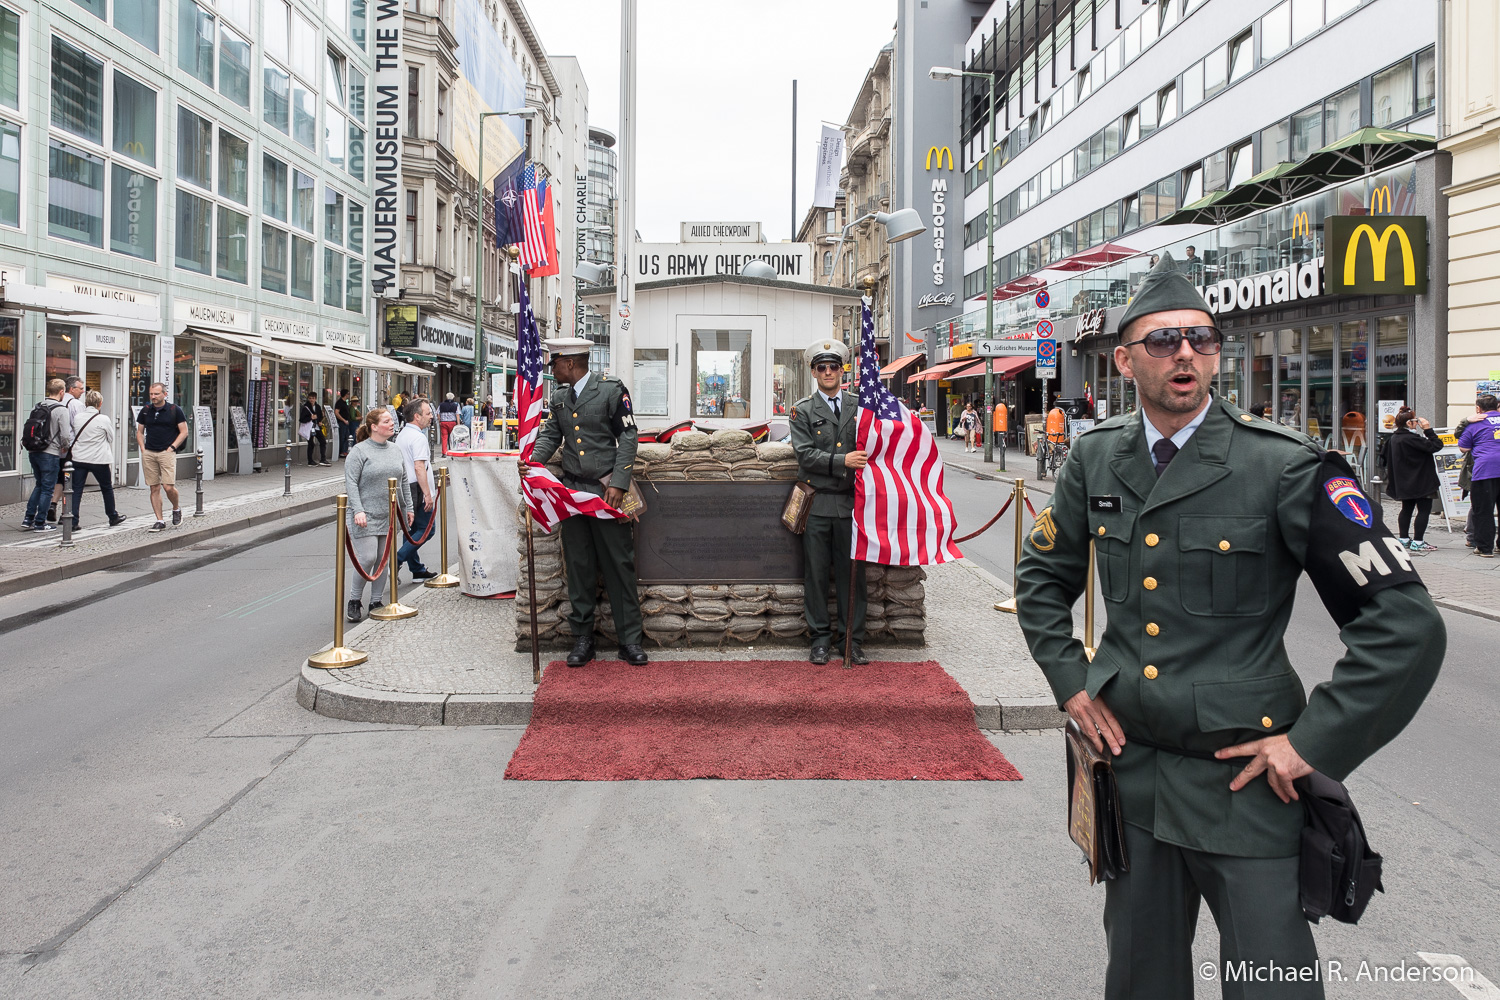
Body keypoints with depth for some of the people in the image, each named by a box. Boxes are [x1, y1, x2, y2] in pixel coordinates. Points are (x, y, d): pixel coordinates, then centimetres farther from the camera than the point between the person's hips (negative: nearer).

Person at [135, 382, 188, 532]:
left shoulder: (174, 410, 0)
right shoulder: (145, 411, 11)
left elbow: (184, 432, 2)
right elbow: (140, 432, 19)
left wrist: (172, 447, -7)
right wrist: (142, 448, 5)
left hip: (167, 452, -4)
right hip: (148, 453, 4)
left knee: (168, 487, -13)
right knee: (154, 488, 3)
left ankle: (176, 509, 17)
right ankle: (160, 521, 7)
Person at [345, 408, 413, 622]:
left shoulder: (395, 450, 12)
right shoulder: (359, 451, -7)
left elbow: (403, 481, 18)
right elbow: (351, 483, -11)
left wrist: (408, 508, 15)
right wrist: (358, 510, -19)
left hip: (389, 516, 6)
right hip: (366, 516, -6)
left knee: (384, 559, 8)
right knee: (367, 558, -11)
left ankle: (376, 601, 19)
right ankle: (354, 601, 7)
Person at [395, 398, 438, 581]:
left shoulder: (402, 435, 16)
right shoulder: (418, 437, -15)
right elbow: (419, 467, -23)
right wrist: (427, 494, -23)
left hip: (403, 489, 10)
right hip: (416, 490, -10)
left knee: (412, 529, 13)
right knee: (425, 529, -3)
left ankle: (417, 569, 20)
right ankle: (395, 561, -11)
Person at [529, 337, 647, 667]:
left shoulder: (611, 389, -5)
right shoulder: (559, 396, 12)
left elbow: (628, 437, -6)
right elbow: (551, 433, 18)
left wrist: (618, 483, -14)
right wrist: (534, 461, -3)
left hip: (607, 489, -5)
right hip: (572, 490, 5)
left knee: (619, 564, -1)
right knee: (579, 566, 8)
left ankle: (630, 640, 8)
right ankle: (582, 639, 17)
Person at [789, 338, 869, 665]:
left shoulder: (860, 406, 11)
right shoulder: (802, 410, 4)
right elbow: (805, 454, -6)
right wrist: (842, 461, -18)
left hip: (851, 502, 1)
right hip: (817, 503, -1)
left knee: (852, 573, 5)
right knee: (816, 573, 4)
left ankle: (851, 639, 14)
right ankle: (821, 639, 14)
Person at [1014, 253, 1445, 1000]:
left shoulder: (1284, 468, -13)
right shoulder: (1096, 459, 1)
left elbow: (1404, 622, -13)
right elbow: (1042, 576, 16)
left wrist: (1314, 743, -14)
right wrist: (1070, 681, 5)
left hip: (1245, 778, -4)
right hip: (1130, 762, 4)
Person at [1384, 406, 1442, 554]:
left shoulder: (1394, 438, 7)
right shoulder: (1411, 438, -22)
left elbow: (1388, 460, 14)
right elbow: (1436, 446, -22)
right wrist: (1428, 430, -13)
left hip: (1404, 482, 9)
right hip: (1420, 482, -9)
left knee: (1407, 509, 17)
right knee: (1424, 509, -2)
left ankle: (1404, 539, 20)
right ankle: (1417, 542, -4)